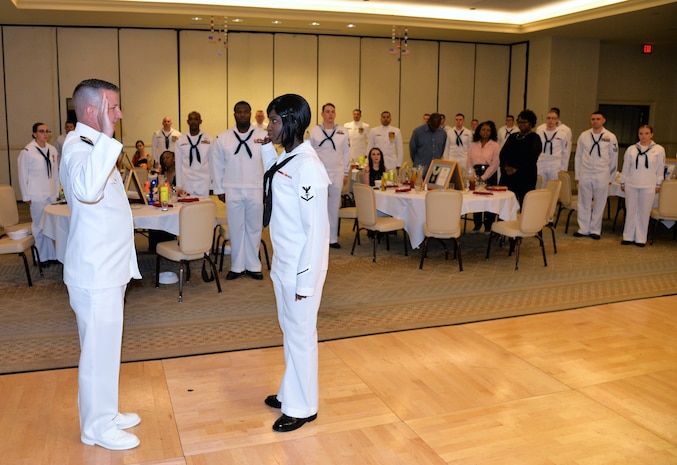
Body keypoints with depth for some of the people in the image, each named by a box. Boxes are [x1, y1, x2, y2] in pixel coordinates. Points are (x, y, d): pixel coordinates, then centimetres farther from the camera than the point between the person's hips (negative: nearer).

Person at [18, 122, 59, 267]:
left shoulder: (52, 149, 7)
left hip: (51, 194, 4)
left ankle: (52, 254, 17)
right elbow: (23, 175, -4)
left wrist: (57, 192, 12)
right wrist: (26, 197, -5)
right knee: (39, 226, 1)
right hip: (37, 196, -4)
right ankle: (42, 257, 11)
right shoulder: (27, 151, -6)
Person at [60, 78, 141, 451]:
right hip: (95, 272, -10)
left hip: (108, 268, 10)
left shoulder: (92, 146, 14)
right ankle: (97, 427, 18)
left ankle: (104, 413, 34)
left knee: (105, 347, 20)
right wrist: (106, 138, -42)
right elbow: (86, 189, -43)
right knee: (99, 350, 2)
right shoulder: (77, 148, -20)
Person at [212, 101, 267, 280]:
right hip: (232, 190, 1)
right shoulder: (223, 137, 4)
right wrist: (219, 189, 5)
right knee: (235, 229, 7)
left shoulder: (263, 135, -2)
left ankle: (253, 266, 19)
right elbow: (218, 165, 7)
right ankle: (237, 267, 18)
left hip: (256, 190, -1)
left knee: (254, 229, 7)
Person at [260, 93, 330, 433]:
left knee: (300, 334, 5)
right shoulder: (286, 159, 6)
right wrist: (267, 148, 16)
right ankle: (291, 392, 37)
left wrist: (306, 279, -20)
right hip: (283, 263, 9)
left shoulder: (307, 166, -21)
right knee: (289, 330, 20)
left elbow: (316, 228, -22)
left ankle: (303, 407, 22)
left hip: (301, 267, -9)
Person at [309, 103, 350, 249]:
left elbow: (346, 152, 9)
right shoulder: (314, 131, 0)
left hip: (337, 174, 2)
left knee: (334, 207, 6)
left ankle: (333, 238, 15)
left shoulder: (342, 131, 5)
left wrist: (346, 173, 7)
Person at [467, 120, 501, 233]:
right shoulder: (473, 145, 11)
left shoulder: (495, 146, -1)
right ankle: (477, 225, 17)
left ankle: (488, 227, 7)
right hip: (475, 174, 4)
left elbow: (495, 164, -7)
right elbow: (469, 161, 10)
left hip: (489, 175, -3)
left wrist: (483, 177, -12)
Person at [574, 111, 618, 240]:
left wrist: (611, 178, 4)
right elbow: (578, 156, 9)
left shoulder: (610, 137, 1)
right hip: (585, 174, 1)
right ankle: (583, 229, 13)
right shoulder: (583, 136, 5)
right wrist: (577, 175, 7)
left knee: (599, 204, 4)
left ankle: (595, 230, 14)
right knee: (584, 203, 4)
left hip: (602, 175, -1)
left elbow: (613, 159, 5)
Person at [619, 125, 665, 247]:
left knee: (644, 213, 4)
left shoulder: (659, 150, 0)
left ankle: (640, 239, 13)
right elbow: (625, 167, 10)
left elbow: (660, 168, 5)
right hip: (631, 185, 2)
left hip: (648, 187, -1)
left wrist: (658, 184, 3)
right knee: (630, 211, 6)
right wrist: (622, 182, 11)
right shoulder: (631, 149, 4)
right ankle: (628, 237, 15)